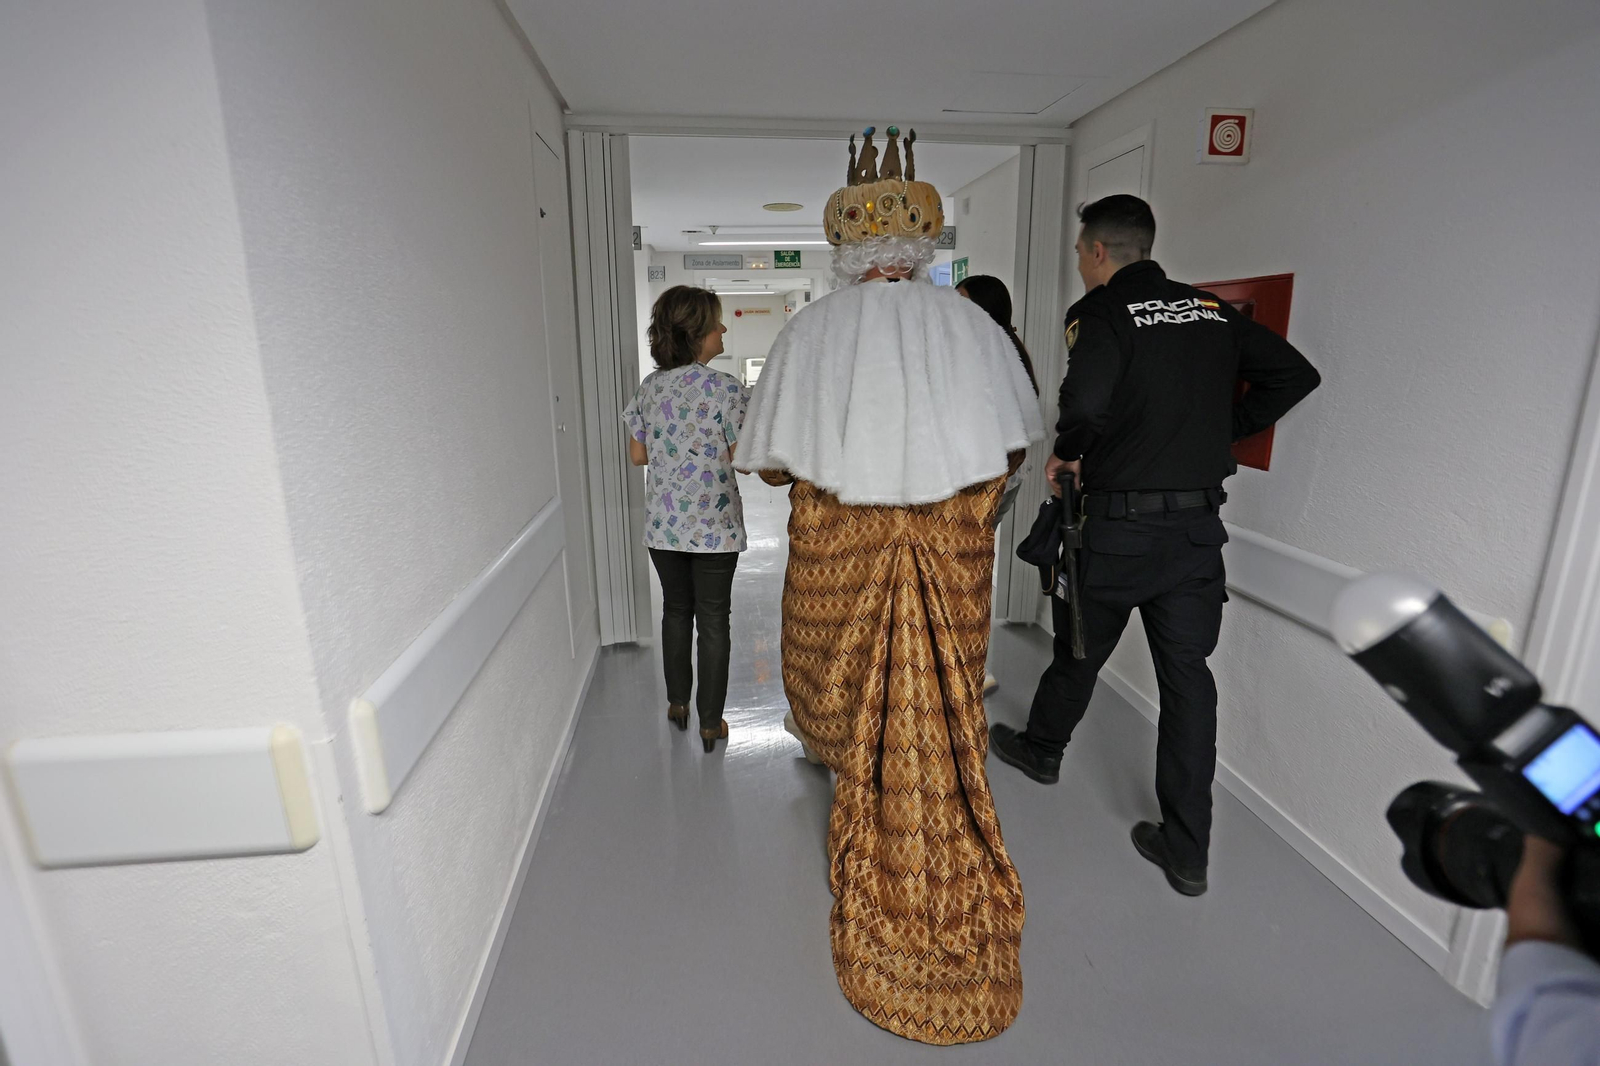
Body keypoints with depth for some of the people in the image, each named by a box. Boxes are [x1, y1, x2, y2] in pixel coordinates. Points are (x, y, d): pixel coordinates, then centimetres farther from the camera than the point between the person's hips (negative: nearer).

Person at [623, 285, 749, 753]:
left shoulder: (648, 388, 2)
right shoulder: (727, 388, -14)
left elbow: (637, 455, 8)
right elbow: (744, 460, -14)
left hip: (663, 525, 5)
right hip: (714, 525, -4)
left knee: (676, 609, 20)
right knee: (713, 619, 7)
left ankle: (678, 702, 33)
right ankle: (710, 722, 17)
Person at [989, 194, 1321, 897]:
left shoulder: (1101, 310, -9)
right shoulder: (1212, 309, 10)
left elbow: (1087, 398, -27)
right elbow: (1295, 374, 13)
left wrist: (1066, 452, -9)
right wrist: (1220, 433, 15)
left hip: (1119, 525, -5)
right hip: (1200, 525, 5)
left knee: (1079, 652, 16)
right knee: (1187, 673, 9)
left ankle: (1041, 749, 42)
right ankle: (1186, 850, 16)